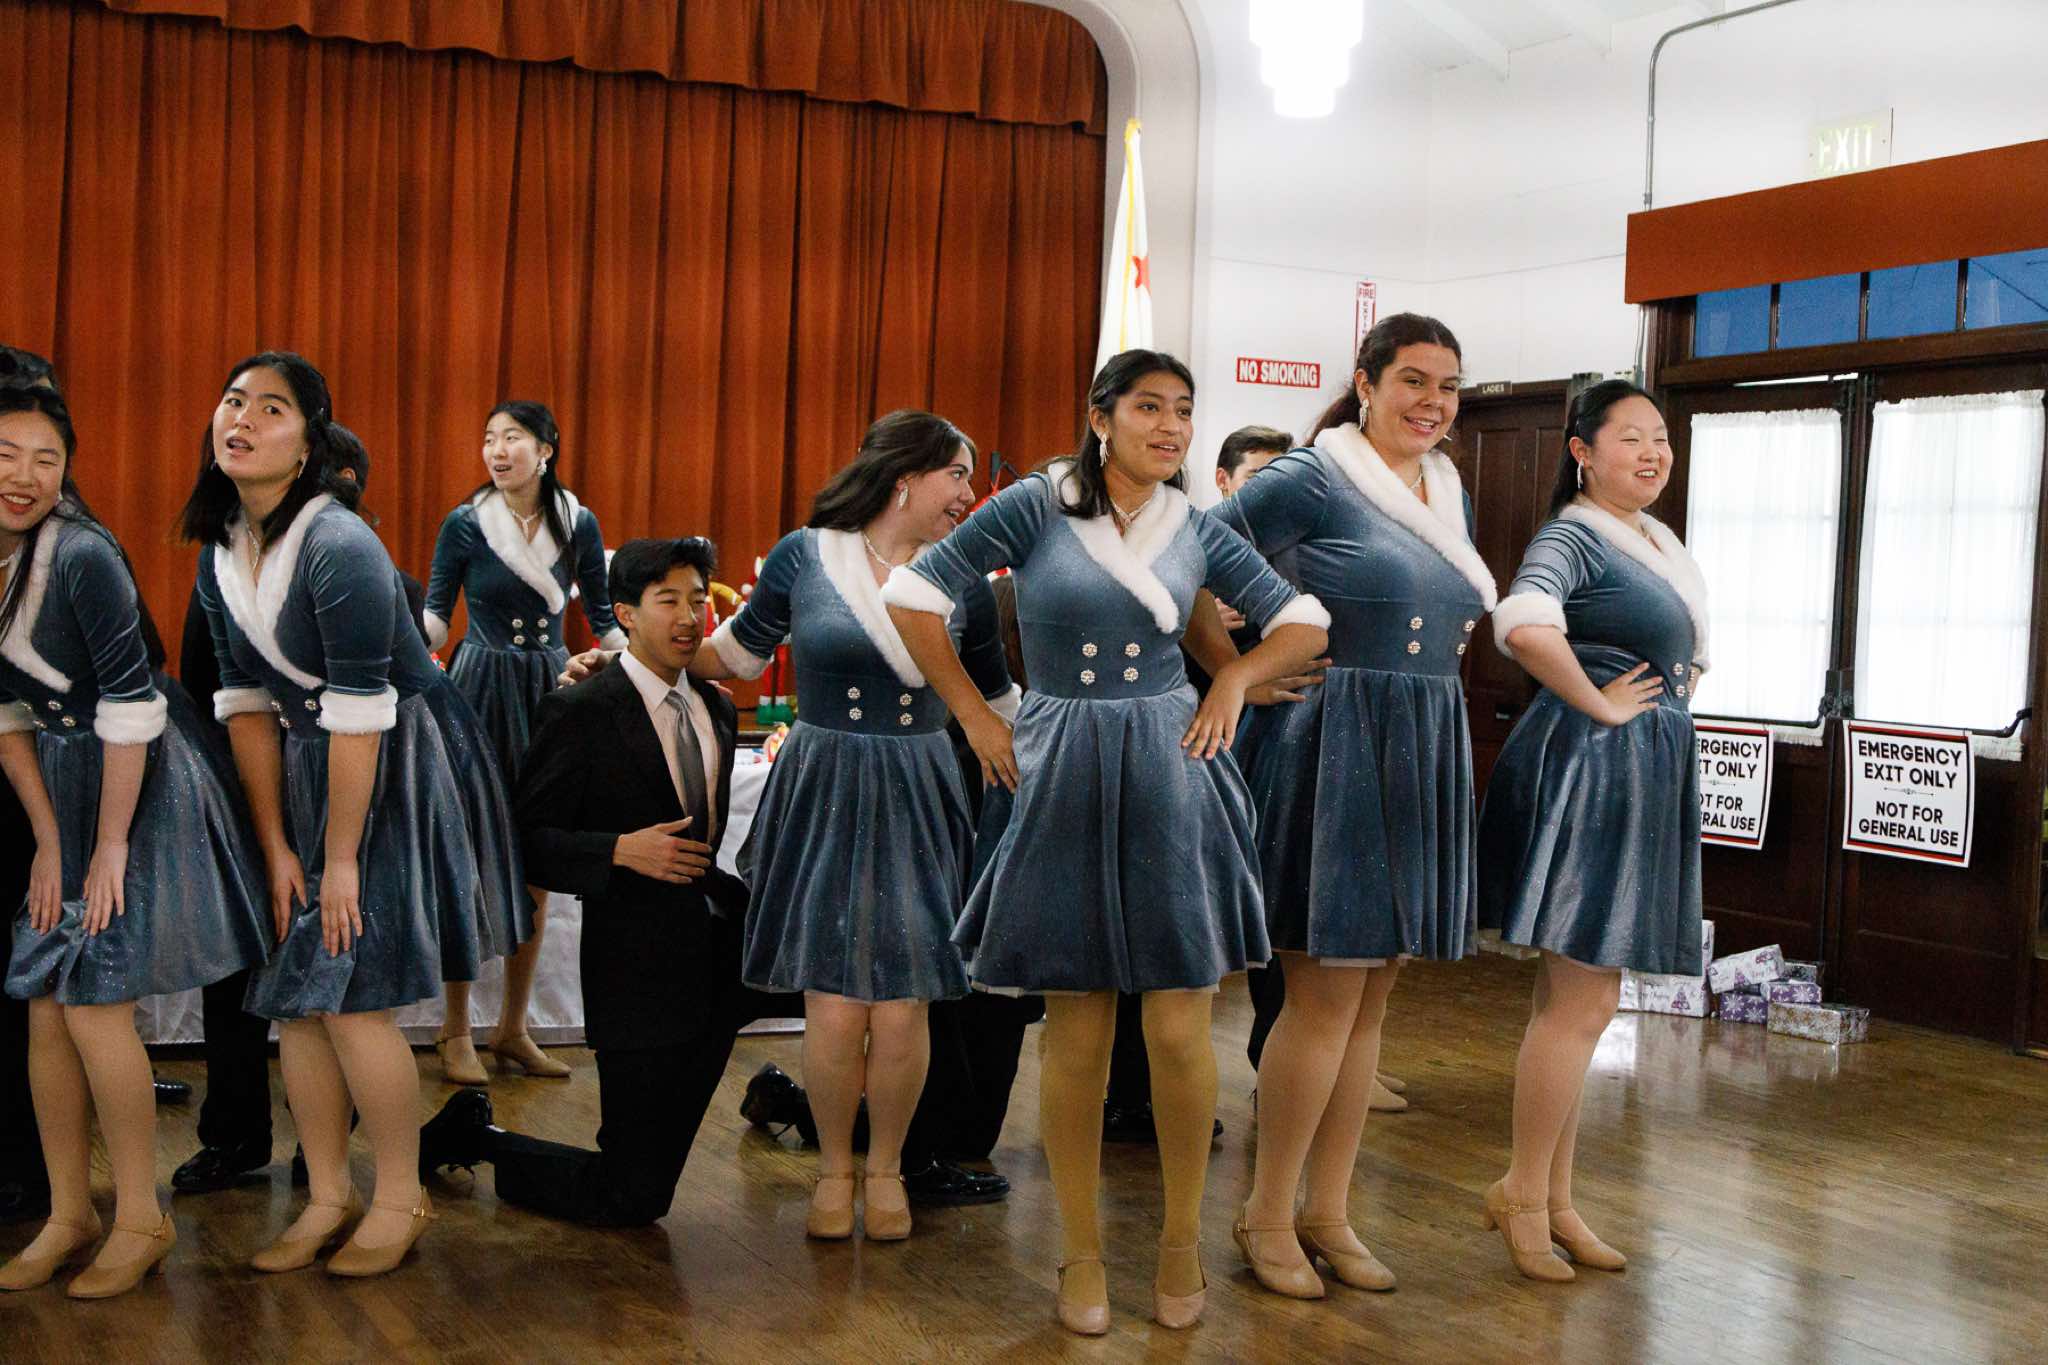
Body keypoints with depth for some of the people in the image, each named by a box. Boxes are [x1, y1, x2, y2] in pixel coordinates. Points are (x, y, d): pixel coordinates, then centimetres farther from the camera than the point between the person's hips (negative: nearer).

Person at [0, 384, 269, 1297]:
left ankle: (142, 1220, 6)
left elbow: (130, 703, -20)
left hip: (142, 782, -7)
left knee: (93, 1001, -9)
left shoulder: (83, 556, -20)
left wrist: (110, 845, -16)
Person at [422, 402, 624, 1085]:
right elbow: (436, 616, 0)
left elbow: (602, 617, 9)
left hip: (550, 692, 3)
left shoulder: (578, 523, 3)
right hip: (480, 691, -3)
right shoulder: (465, 523, -4)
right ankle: (455, 1030, 11)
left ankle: (514, 1028, 18)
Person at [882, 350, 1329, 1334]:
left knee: (1178, 1029, -1)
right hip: (1063, 779, -1)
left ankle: (1182, 1240, 20)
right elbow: (915, 594, -2)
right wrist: (975, 718, -1)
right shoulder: (1035, 507, -2)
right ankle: (1082, 1252, 20)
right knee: (1076, 1033, 4)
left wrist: (1237, 677, -1)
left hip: (1172, 779, 2)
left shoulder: (1196, 531, 6)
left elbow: (1305, 623, 15)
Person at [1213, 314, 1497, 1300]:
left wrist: (1439, 648, 13)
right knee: (1326, 992, -5)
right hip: (1331, 750, -7)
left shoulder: (1451, 495, 15)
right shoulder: (1311, 481, -8)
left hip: (1424, 757, 8)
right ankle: (1268, 1214, 10)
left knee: (1371, 995, 11)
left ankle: (1327, 1209, 22)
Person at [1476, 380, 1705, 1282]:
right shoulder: (1573, 537, -12)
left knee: (1573, 1001, 13)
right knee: (1580, 1004, -6)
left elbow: (1692, 644, 34)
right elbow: (1522, 624, -34)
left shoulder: (1660, 541, 16)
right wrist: (1600, 705, -23)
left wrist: (1681, 684, 14)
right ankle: (1522, 1194, 8)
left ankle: (1553, 1201, 23)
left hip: (1649, 773, 9)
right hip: (1590, 770, -9)